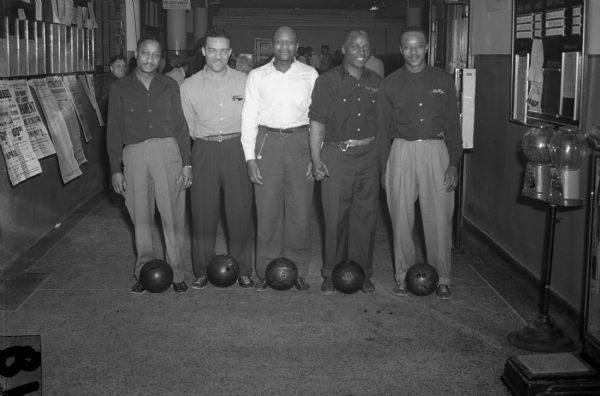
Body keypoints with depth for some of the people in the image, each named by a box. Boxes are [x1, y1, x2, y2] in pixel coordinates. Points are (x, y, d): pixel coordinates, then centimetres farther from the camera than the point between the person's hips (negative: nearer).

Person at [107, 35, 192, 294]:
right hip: (134, 154, 0)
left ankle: (176, 275, 9)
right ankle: (144, 273, 18)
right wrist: (115, 170, 3)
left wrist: (186, 163, 2)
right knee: (141, 217, 6)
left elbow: (181, 126, 9)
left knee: (173, 216, -1)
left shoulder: (169, 86, 11)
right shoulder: (120, 89, 9)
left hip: (167, 150, 0)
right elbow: (113, 131, 9)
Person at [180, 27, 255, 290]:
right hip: (204, 150, 1)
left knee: (240, 211, 1)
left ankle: (243, 270, 14)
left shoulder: (244, 82, 4)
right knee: (203, 211, 3)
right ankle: (202, 270, 16)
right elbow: (186, 125, 10)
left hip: (237, 149, 0)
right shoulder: (189, 86, 5)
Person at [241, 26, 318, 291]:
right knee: (267, 211, 1)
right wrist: (250, 158, -1)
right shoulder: (257, 76, 7)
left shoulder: (310, 75, 6)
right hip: (267, 142, 0)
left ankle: (298, 271, 14)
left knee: (300, 211, 1)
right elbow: (249, 117, 6)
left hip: (300, 142, 0)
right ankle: (267, 272, 12)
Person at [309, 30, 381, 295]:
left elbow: (381, 120, 16)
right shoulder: (328, 81, -1)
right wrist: (316, 158, -10)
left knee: (366, 216, 6)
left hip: (368, 156, 3)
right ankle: (331, 274, 12)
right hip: (337, 156, -3)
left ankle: (362, 273, 17)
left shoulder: (375, 82, 11)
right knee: (335, 217, -1)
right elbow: (317, 121, -3)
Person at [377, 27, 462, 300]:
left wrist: (454, 163, 0)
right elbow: (383, 127, 9)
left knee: (439, 218, -1)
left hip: (436, 151, 0)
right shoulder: (390, 84, 7)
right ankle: (403, 275, 17)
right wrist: (383, 166, 3)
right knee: (401, 217, 4)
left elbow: (453, 124, 7)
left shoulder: (443, 81, 7)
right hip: (402, 152, 1)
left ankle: (442, 277, 11)